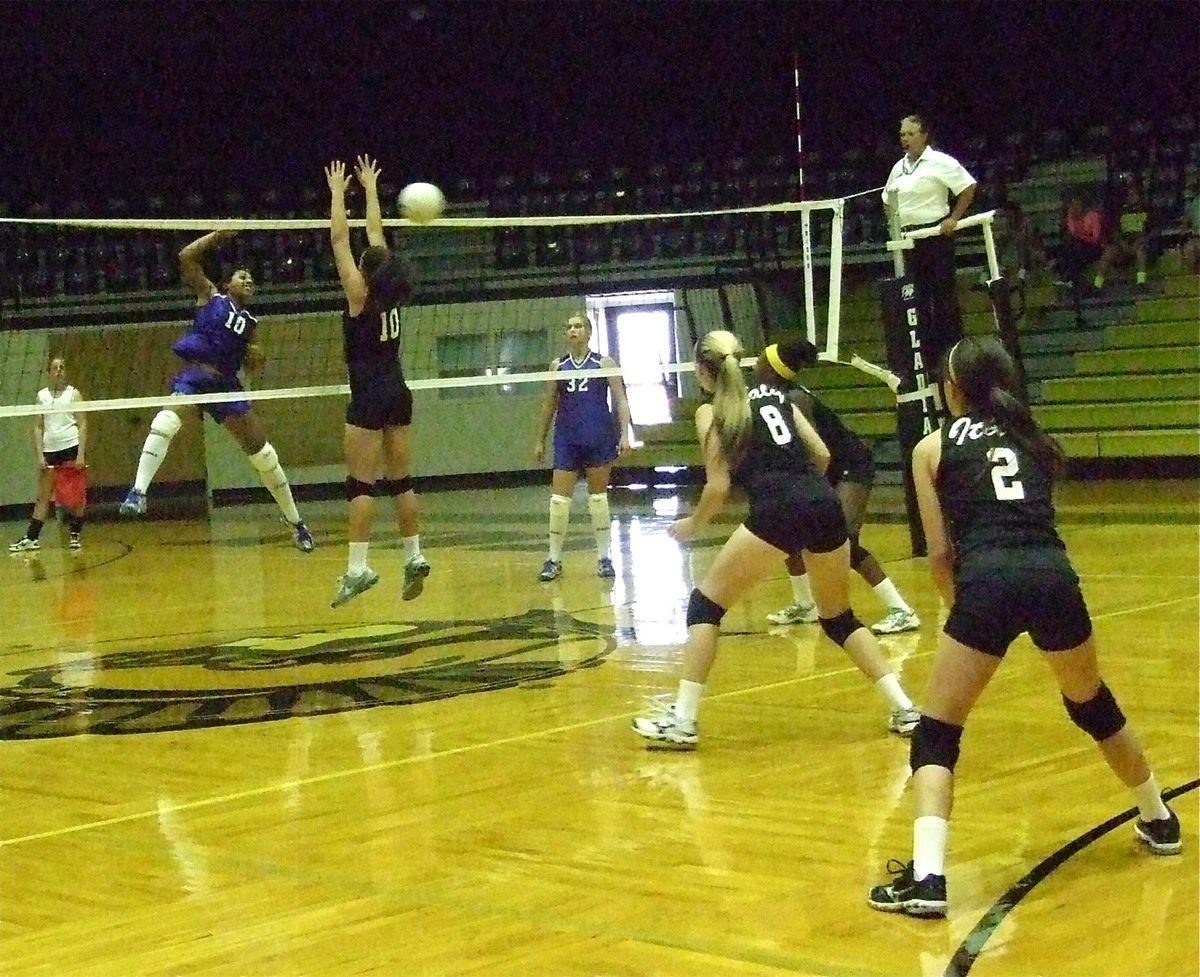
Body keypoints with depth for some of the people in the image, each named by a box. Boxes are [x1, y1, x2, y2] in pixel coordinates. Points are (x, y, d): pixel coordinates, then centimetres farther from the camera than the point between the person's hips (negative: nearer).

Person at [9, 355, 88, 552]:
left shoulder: (73, 394, 3)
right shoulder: (42, 395, 10)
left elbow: (82, 424, -2)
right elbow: (38, 427, 10)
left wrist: (81, 454, -11)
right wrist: (40, 454, 0)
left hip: (71, 447, -3)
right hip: (49, 450, 3)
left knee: (75, 495, -1)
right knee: (43, 496, 2)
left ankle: (76, 534, 10)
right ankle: (31, 538, 1)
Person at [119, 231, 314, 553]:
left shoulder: (250, 322, 21)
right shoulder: (211, 296, 11)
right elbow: (186, 257, 3)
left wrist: (254, 357, 4)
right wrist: (218, 235, 2)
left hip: (226, 384, 4)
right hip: (193, 374, -4)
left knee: (262, 451, 1)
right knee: (166, 421, -35)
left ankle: (296, 523, 13)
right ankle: (138, 493, -40)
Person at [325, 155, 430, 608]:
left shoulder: (360, 296, -9)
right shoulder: (391, 295, 6)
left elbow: (339, 240, -6)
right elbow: (377, 237, 17)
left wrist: (338, 192, 2)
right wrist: (370, 190, 25)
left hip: (369, 398, -7)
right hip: (397, 394, 7)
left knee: (360, 484, -9)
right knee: (400, 481, 10)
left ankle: (358, 568, -14)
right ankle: (414, 558, 10)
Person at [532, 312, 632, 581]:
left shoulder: (604, 363, 2)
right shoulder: (558, 365, 9)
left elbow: (620, 400, 0)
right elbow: (549, 405, 14)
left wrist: (624, 434, -10)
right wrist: (540, 440, 11)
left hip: (599, 439, -2)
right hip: (567, 440, 2)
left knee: (598, 498, 4)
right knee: (559, 499, -3)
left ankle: (604, 558, 12)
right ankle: (554, 560, 4)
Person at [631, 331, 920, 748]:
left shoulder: (711, 412, 9)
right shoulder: (774, 395, 23)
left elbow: (718, 486, 1)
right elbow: (822, 455, 18)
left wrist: (691, 525, 17)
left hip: (777, 511, -6)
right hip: (826, 505, 6)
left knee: (705, 603, 8)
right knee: (839, 617, 23)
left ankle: (682, 721, 1)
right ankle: (904, 709, 14)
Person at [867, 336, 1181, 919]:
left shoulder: (934, 447, 15)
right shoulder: (1034, 440, 25)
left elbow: (940, 553, 11)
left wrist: (957, 606, 24)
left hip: (988, 584, -4)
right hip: (1054, 576, 4)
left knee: (936, 733, 6)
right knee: (1092, 704, 30)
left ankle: (927, 877, -11)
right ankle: (1159, 821, 46)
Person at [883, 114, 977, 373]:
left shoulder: (939, 162, -8)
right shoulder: (899, 167, 12)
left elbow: (968, 187, -9)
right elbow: (888, 200, 27)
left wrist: (954, 218, -11)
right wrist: (894, 223, 13)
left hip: (936, 233, -7)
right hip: (909, 239, 7)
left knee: (944, 292, -4)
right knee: (919, 296, 9)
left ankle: (953, 346, 2)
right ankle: (929, 350, 16)